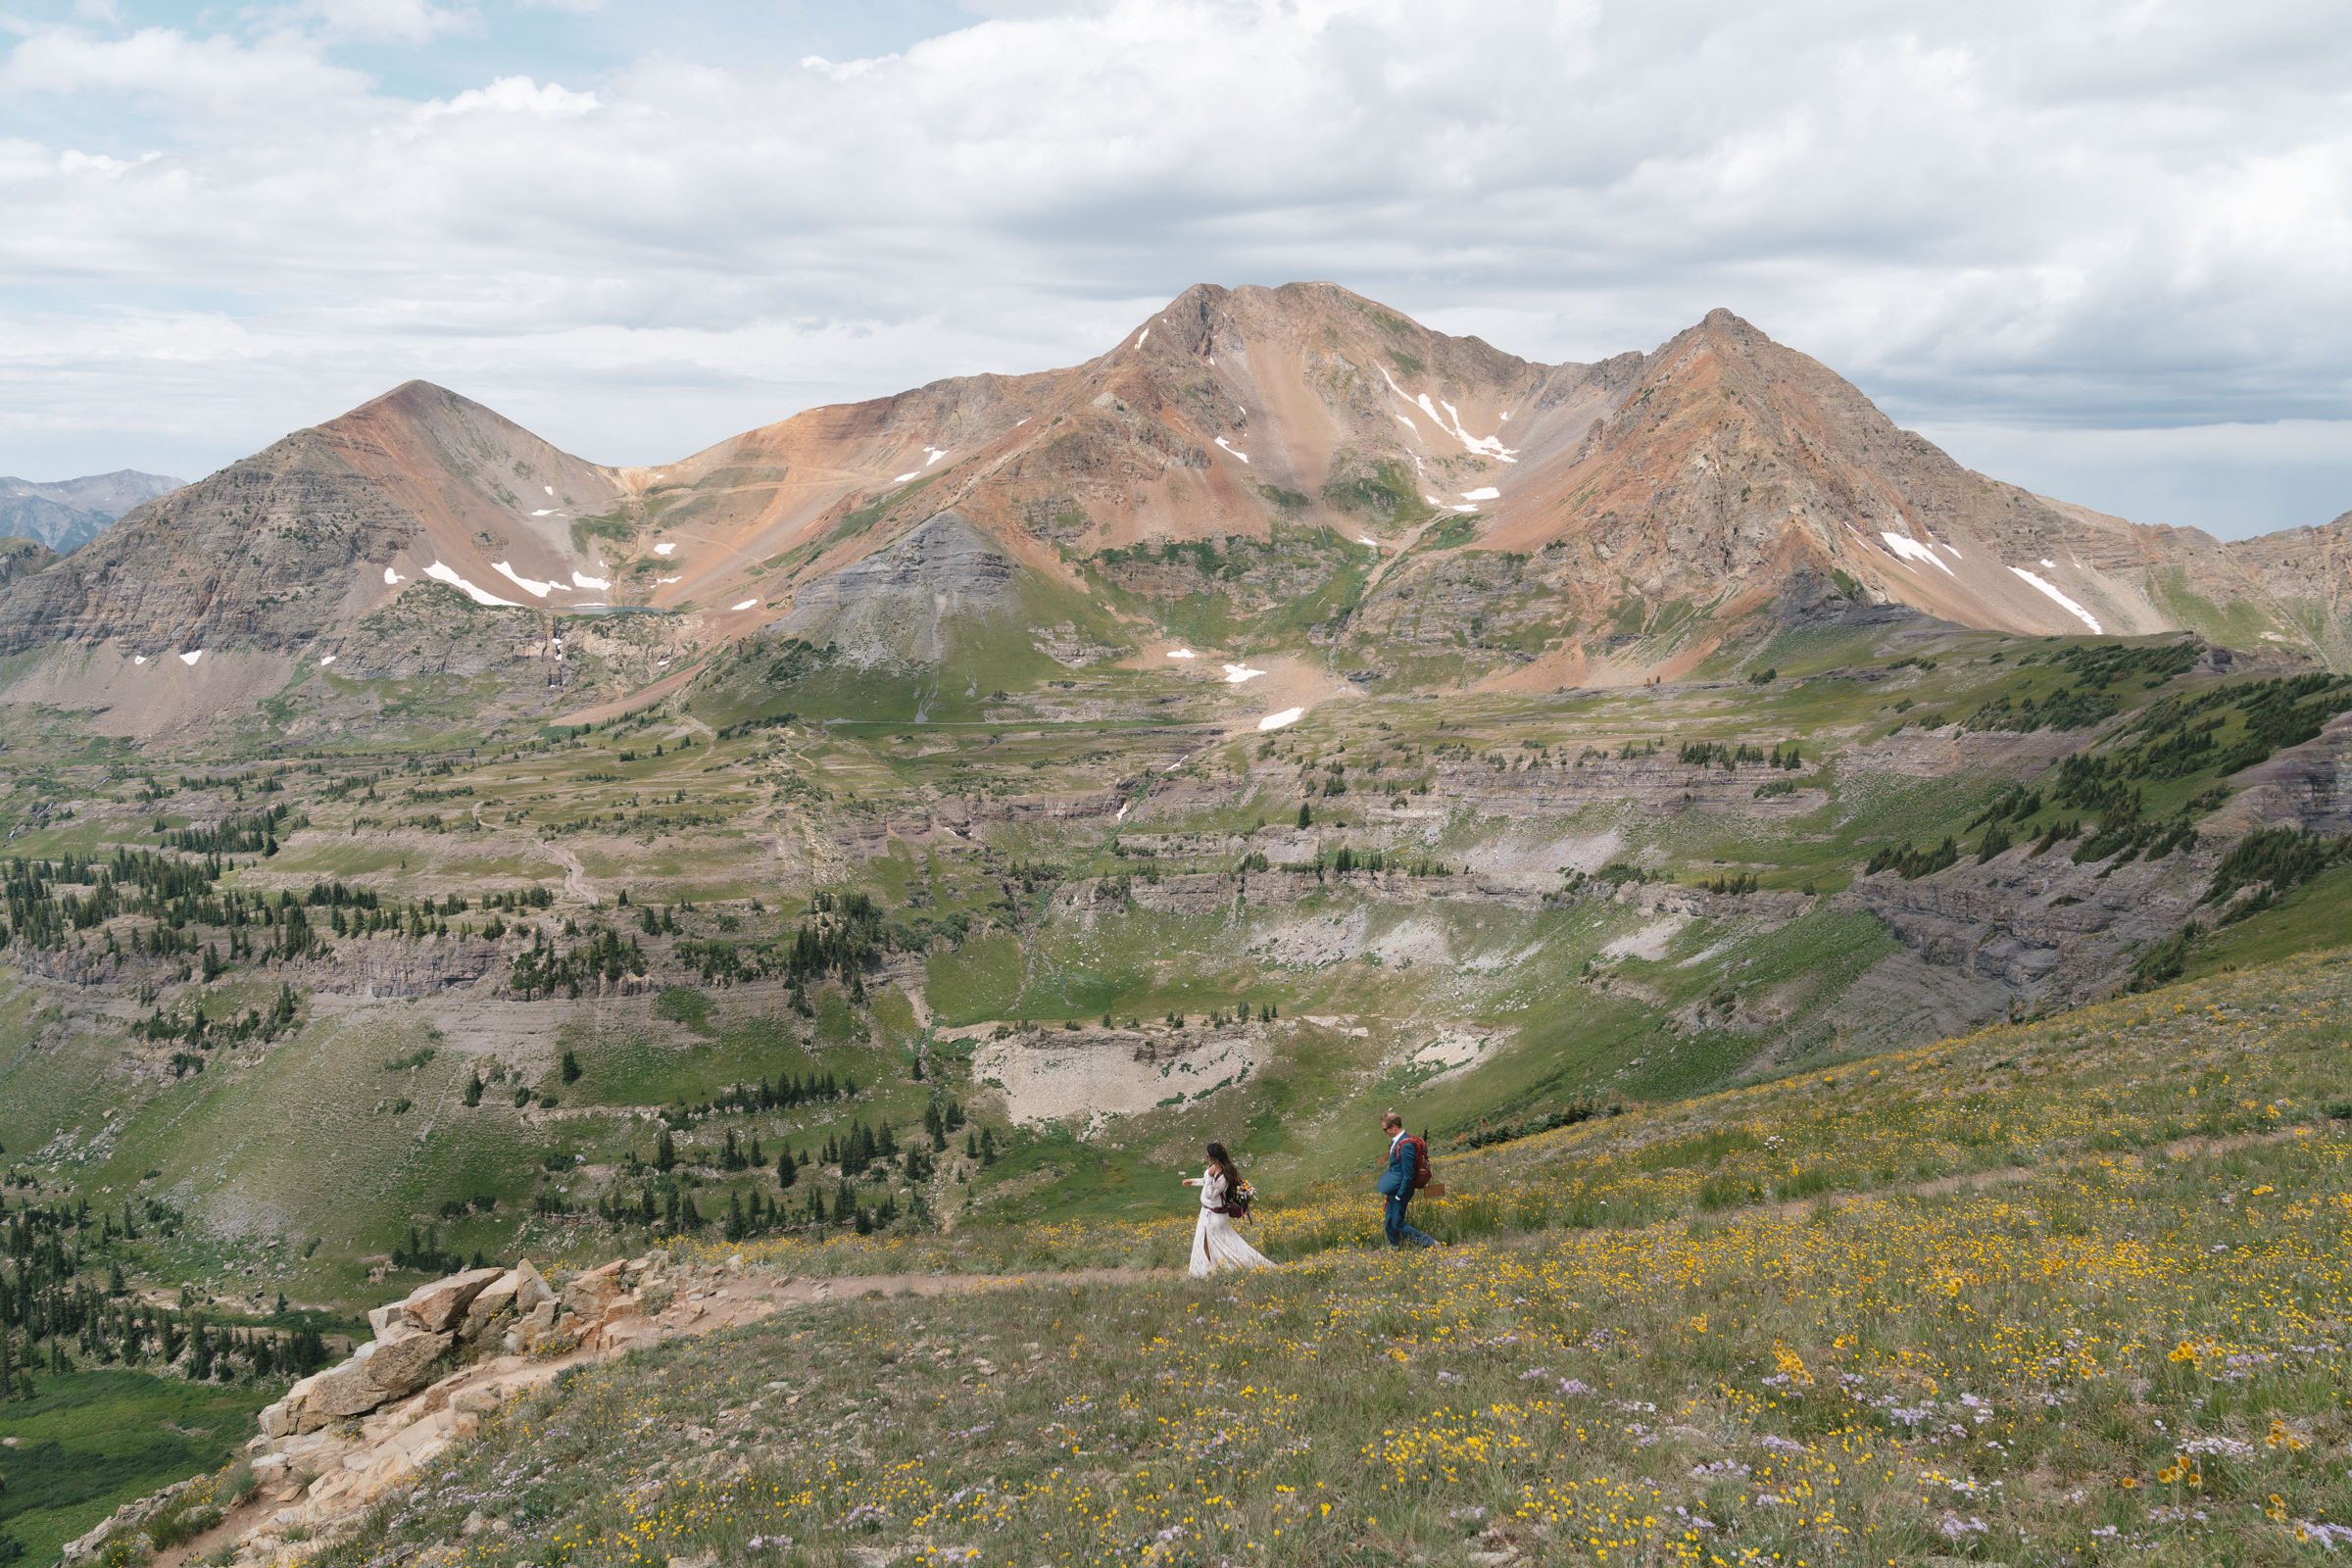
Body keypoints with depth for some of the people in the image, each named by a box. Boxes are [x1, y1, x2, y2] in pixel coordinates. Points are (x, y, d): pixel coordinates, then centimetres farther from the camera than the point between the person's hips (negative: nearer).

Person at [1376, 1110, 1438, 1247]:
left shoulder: (1406, 1145, -25)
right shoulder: (1396, 1141, 4)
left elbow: (1408, 1175, -24)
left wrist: (1399, 1196, -19)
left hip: (1400, 1190, -9)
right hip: (1394, 1191, 9)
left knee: (1398, 1225, -2)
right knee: (1390, 1224, 16)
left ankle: (1430, 1244, 2)